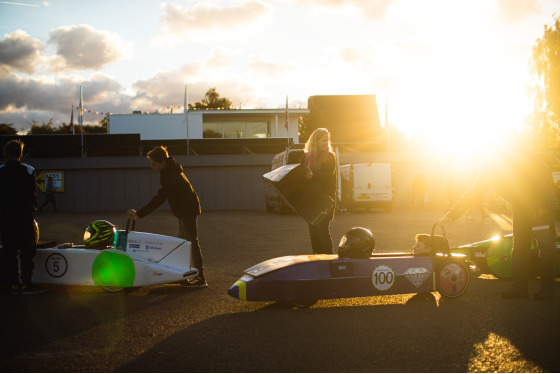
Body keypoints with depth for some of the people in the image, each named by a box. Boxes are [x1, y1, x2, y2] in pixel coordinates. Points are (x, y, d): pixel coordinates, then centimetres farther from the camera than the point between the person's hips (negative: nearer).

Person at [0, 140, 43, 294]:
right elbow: (32, 194, 0)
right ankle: (25, 283, -1)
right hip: (25, 217, -1)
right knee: (27, 250, 3)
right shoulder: (28, 171, -2)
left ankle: (14, 283, 7)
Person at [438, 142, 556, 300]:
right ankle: (520, 286, 4)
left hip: (541, 204, -5)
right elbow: (472, 193, -2)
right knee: (519, 247, 0)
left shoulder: (518, 153, -19)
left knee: (545, 245, -6)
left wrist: (544, 204, -21)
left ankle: (547, 287, -1)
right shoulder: (489, 169, -3)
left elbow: (545, 173, -17)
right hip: (520, 207, 5)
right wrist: (451, 215, -9)